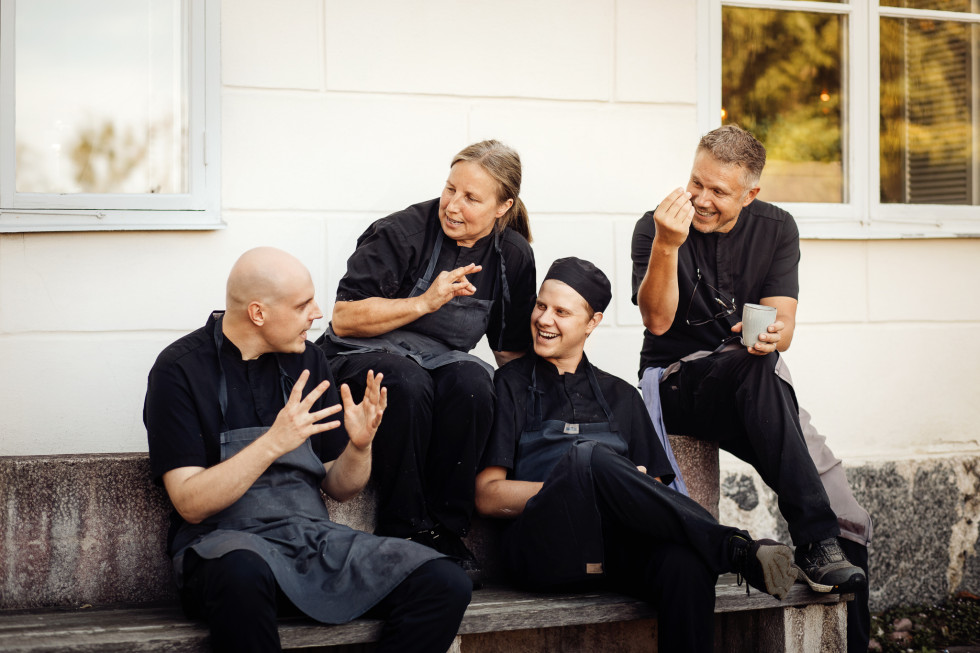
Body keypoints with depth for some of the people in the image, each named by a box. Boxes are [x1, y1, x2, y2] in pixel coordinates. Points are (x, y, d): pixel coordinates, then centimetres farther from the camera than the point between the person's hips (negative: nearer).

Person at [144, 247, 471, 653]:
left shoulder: (306, 362, 11)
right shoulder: (180, 370, -4)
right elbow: (191, 504, -12)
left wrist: (360, 446, -7)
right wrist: (273, 443, -23)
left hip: (314, 539, 5)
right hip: (226, 545, -4)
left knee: (446, 585, -18)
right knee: (243, 572, -42)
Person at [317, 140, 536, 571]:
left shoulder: (513, 256, 5)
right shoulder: (403, 232, -10)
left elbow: (512, 350, 15)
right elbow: (344, 320, -11)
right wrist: (424, 302, -19)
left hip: (443, 359, 3)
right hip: (365, 357, -3)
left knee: (471, 382, -33)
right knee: (408, 384, -38)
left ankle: (444, 531, -21)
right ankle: (400, 532, -23)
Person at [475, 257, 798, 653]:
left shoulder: (620, 396, 25)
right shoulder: (510, 386, 15)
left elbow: (655, 486, 17)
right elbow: (488, 496, 4)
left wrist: (621, 487, -8)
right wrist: (583, 482, -5)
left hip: (617, 545, 3)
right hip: (543, 544, -2)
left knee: (685, 560, -34)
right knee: (589, 455, -34)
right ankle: (737, 550, -32)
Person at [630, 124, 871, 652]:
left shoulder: (776, 229, 6)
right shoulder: (655, 228, -4)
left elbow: (782, 325, -3)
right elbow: (657, 320, -17)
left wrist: (771, 334, -26)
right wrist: (667, 245, -31)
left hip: (758, 391, 4)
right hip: (678, 383, -4)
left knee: (851, 523, -13)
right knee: (758, 369, -38)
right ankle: (815, 544, -39)